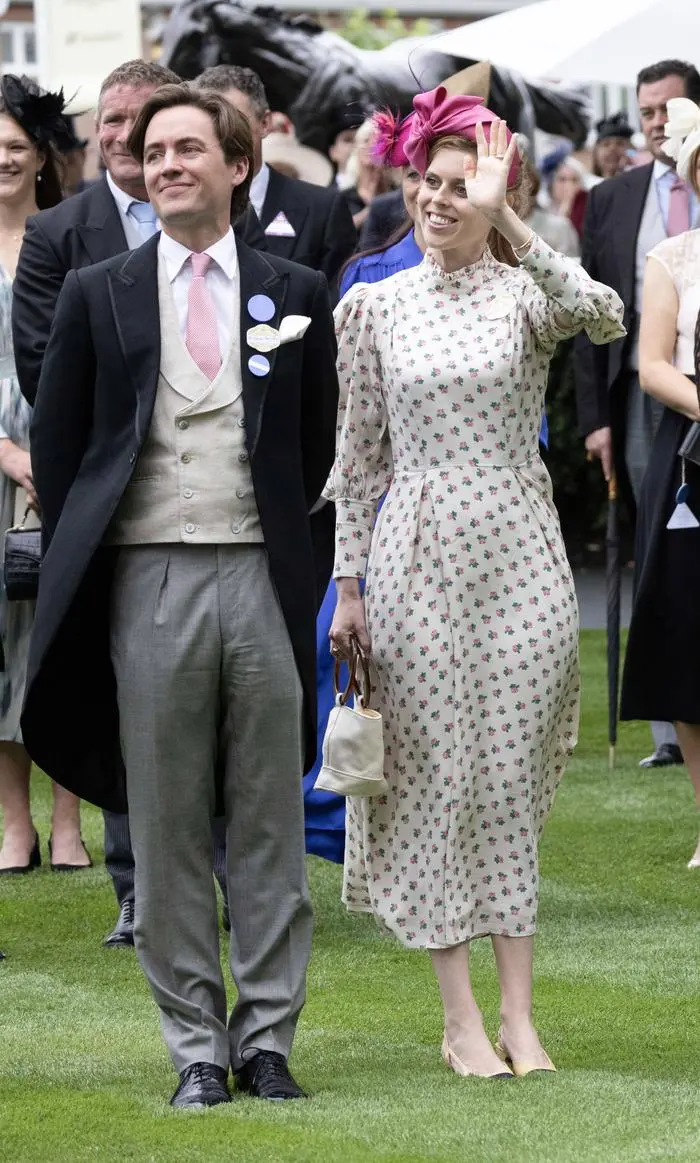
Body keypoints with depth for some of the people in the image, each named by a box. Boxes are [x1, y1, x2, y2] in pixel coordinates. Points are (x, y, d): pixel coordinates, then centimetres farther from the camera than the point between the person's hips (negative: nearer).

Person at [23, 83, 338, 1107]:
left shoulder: (294, 293, 7)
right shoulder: (97, 295, 6)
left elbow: (320, 441, 14)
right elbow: (56, 442, 9)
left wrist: (279, 533, 10)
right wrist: (82, 573, 6)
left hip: (262, 577, 0)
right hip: (149, 585, 0)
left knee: (270, 823, 3)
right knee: (167, 826, 2)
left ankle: (265, 1040, 11)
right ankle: (197, 1049, 9)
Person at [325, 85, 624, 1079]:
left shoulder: (525, 294, -2)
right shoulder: (374, 307, 3)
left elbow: (607, 319, -25)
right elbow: (360, 452, 7)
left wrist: (508, 224, -27)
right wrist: (348, 583, 4)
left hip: (520, 555, -1)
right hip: (418, 558, 1)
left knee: (513, 777, 4)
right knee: (436, 775, 1)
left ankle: (518, 1014, 9)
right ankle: (462, 1020, 7)